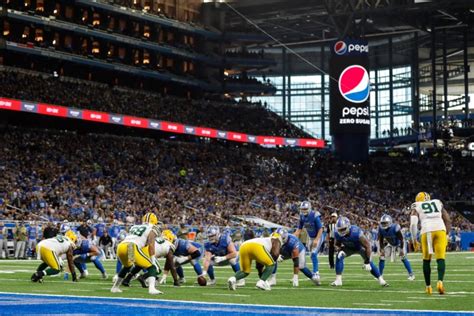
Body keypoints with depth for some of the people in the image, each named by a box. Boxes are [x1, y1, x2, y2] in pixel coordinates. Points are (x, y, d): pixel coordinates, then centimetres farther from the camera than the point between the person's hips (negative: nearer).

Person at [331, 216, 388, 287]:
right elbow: (337, 244, -3)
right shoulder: (337, 234, -27)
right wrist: (339, 250, -27)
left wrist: (367, 261, -30)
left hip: (360, 247, -3)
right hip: (349, 248, 3)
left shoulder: (356, 233, -41)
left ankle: (380, 279, 1)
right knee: (339, 256, -21)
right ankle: (338, 280, -14)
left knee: (368, 262, -16)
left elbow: (367, 246, -32)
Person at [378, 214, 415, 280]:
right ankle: (380, 275, 10)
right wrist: (382, 249, -10)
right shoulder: (381, 229, -21)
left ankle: (411, 274, -10)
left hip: (399, 243, -5)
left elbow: (401, 239, -25)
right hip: (390, 244, 5)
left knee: (403, 258, -20)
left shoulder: (395, 228, -36)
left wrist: (401, 249, -24)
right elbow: (381, 240, -5)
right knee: (381, 257, -3)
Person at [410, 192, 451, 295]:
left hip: (427, 231, -1)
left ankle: (428, 286, 18)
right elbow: (448, 220, 23)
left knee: (426, 260, 15)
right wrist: (446, 234, 33)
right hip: (440, 229, 1)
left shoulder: (416, 206, 19)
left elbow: (413, 223, 5)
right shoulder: (438, 203, 27)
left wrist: (414, 240, 13)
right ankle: (440, 281, -23)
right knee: (441, 258, 0)